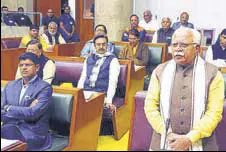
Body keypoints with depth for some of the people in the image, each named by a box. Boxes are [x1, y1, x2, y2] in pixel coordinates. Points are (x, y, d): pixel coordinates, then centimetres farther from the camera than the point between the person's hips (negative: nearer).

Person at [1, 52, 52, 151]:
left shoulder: (45, 87, -3)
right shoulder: (10, 86, 14)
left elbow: (32, 114, -15)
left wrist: (8, 108, -3)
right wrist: (24, 112, -9)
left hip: (32, 133, -4)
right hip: (10, 128, 4)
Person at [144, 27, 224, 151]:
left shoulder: (213, 74, -3)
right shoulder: (160, 71, 2)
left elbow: (214, 112, -9)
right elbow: (150, 106, -2)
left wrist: (189, 139, -17)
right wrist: (168, 134, -12)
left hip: (199, 144, -1)